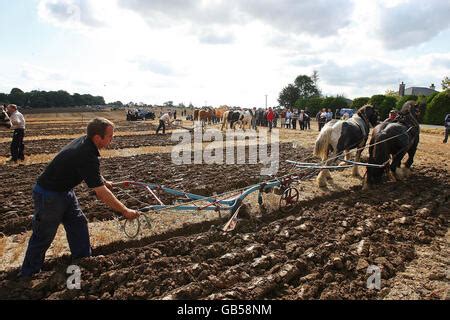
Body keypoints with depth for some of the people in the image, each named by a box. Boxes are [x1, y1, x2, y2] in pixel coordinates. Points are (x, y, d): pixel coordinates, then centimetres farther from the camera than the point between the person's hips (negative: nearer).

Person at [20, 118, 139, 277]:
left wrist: (104, 181, 18)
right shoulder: (87, 157, -35)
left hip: (64, 190, 9)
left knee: (78, 224, 13)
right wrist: (125, 211, -27)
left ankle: (83, 258, 27)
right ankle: (28, 273, 26)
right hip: (48, 196, -9)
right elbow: (101, 193, -33)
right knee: (43, 236, 7)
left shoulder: (84, 141, -8)